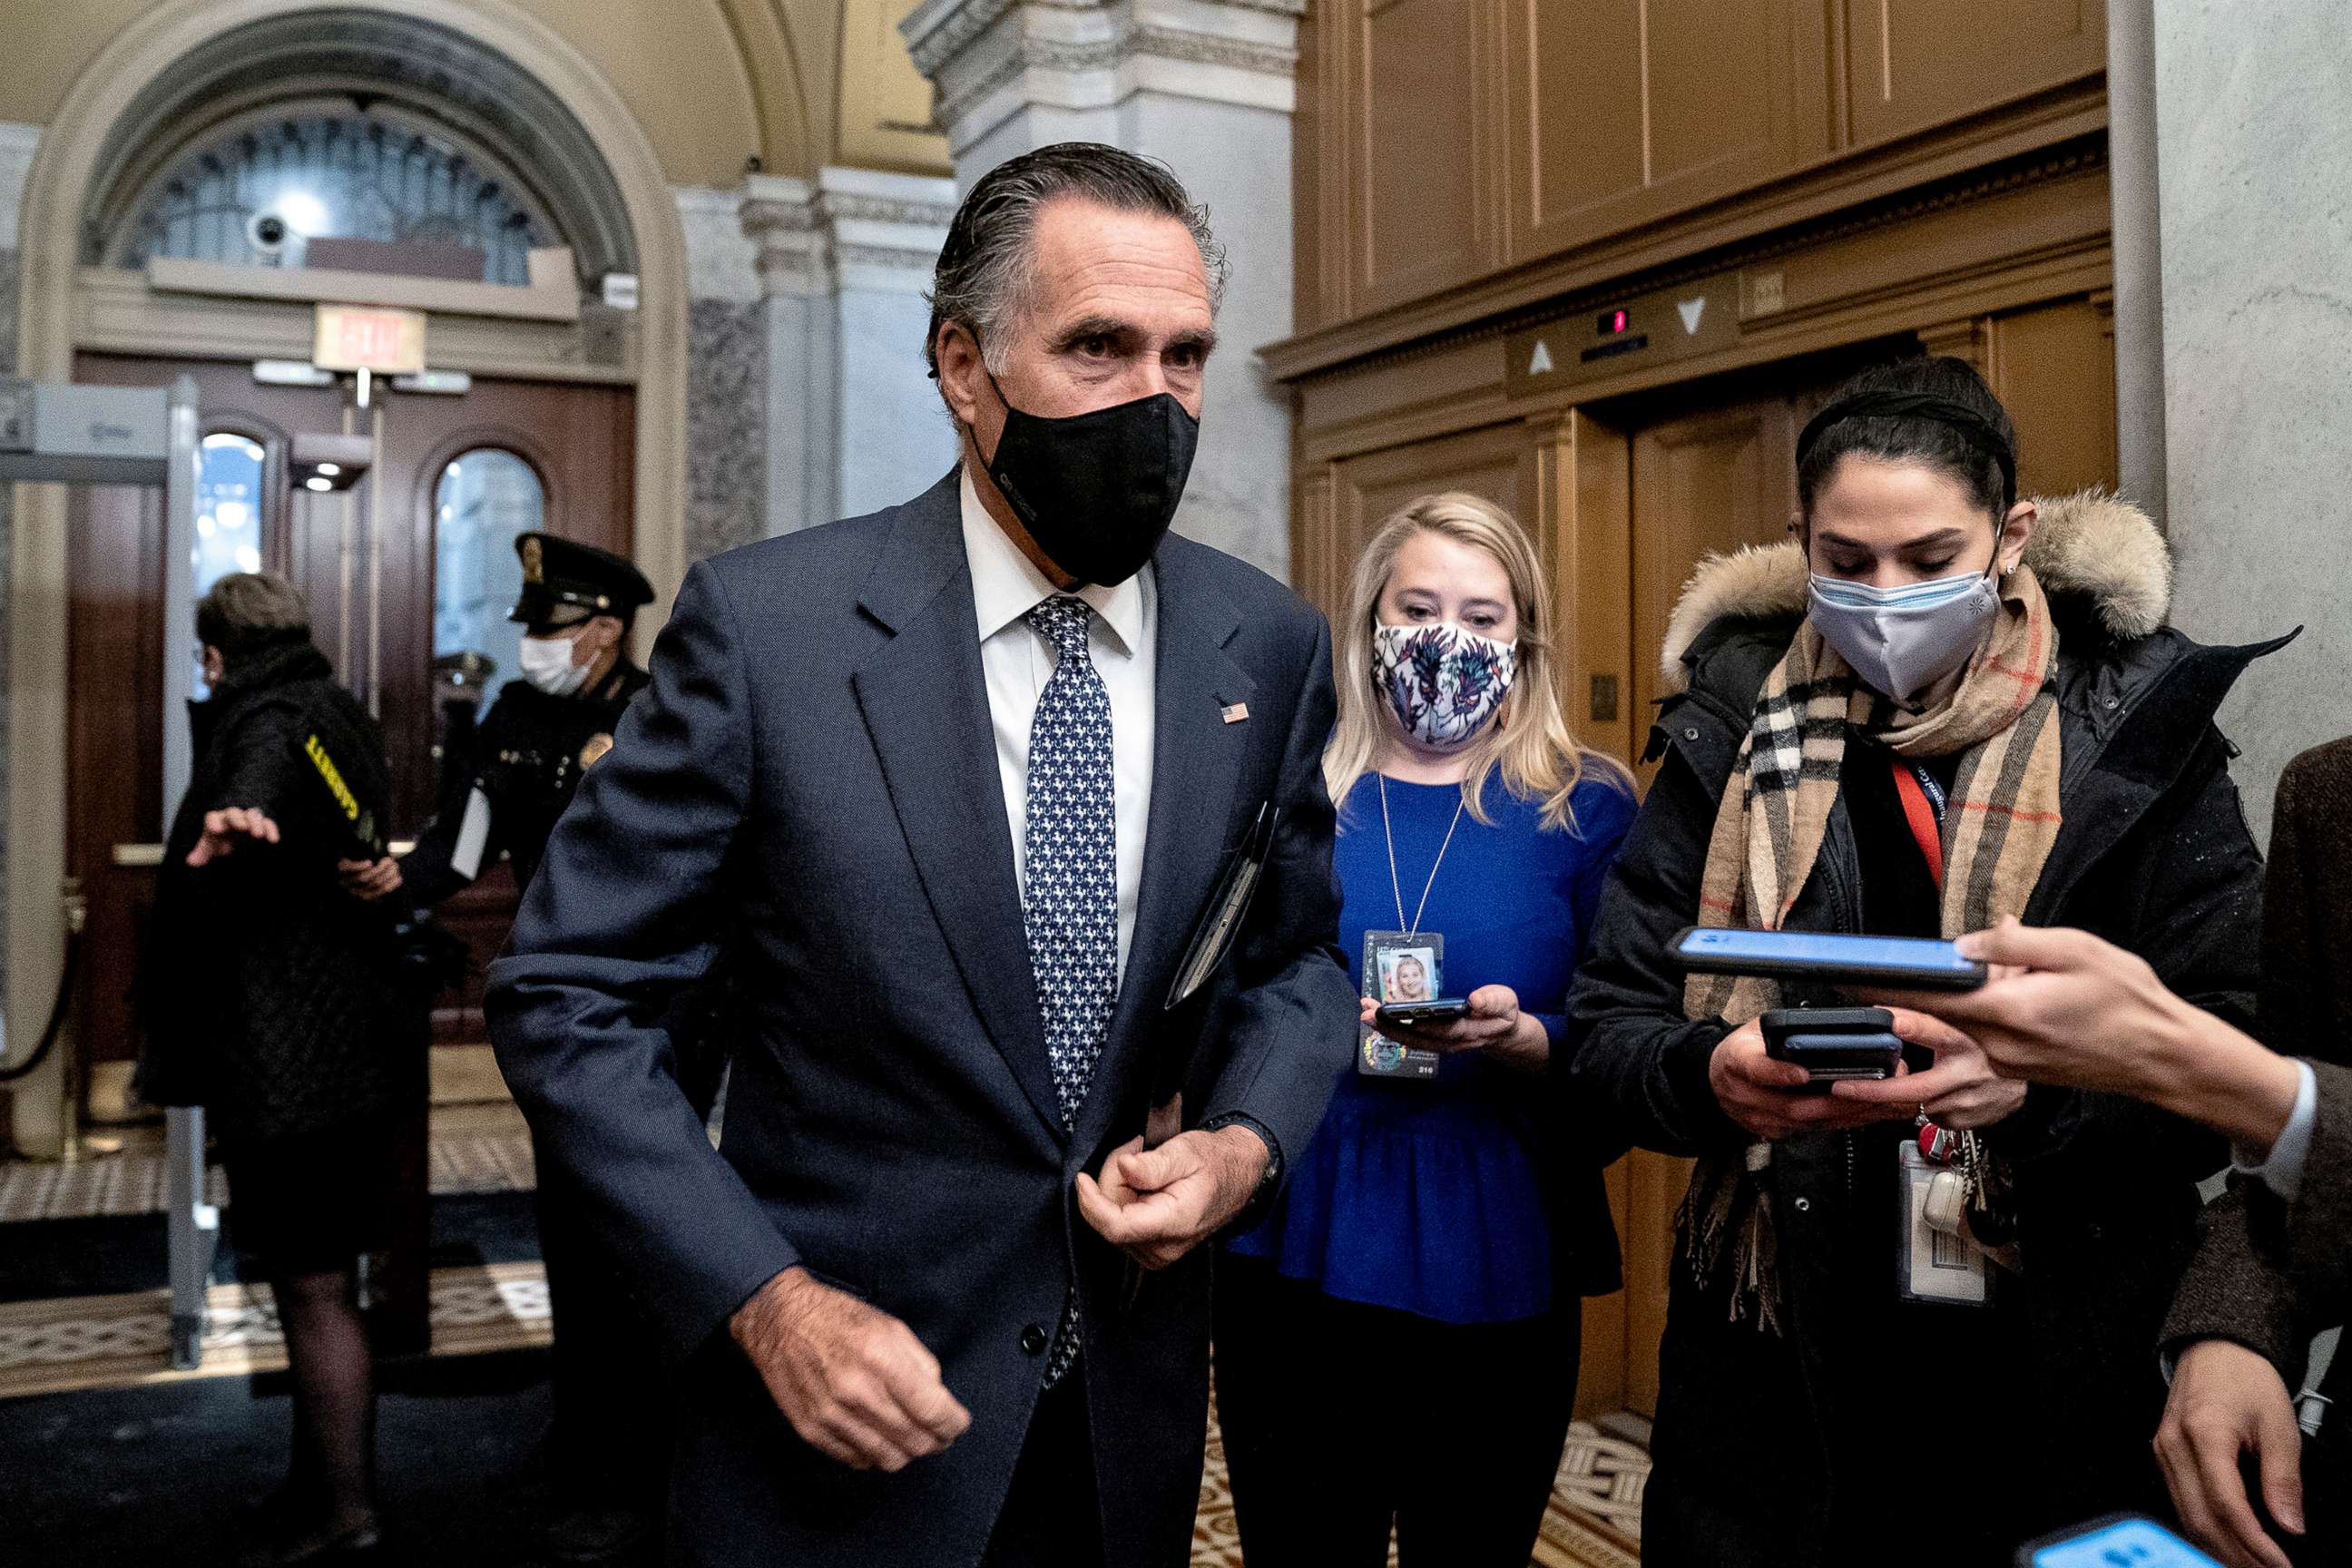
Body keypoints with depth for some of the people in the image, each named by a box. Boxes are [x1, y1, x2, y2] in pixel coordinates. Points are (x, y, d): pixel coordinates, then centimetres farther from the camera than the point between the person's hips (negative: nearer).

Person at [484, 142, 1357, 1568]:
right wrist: (765, 1301, -17)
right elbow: (566, 995, -10)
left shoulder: (1270, 647, -4)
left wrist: (1247, 1141, -9)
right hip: (839, 1402, -3)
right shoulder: (767, 625, -15)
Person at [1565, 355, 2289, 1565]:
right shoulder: (1733, 737, 0)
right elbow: (1608, 1030, -1)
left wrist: (2044, 1079, -25)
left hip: (2066, 1386, 0)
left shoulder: (2134, 728, -3)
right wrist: (1709, 1076, -22)